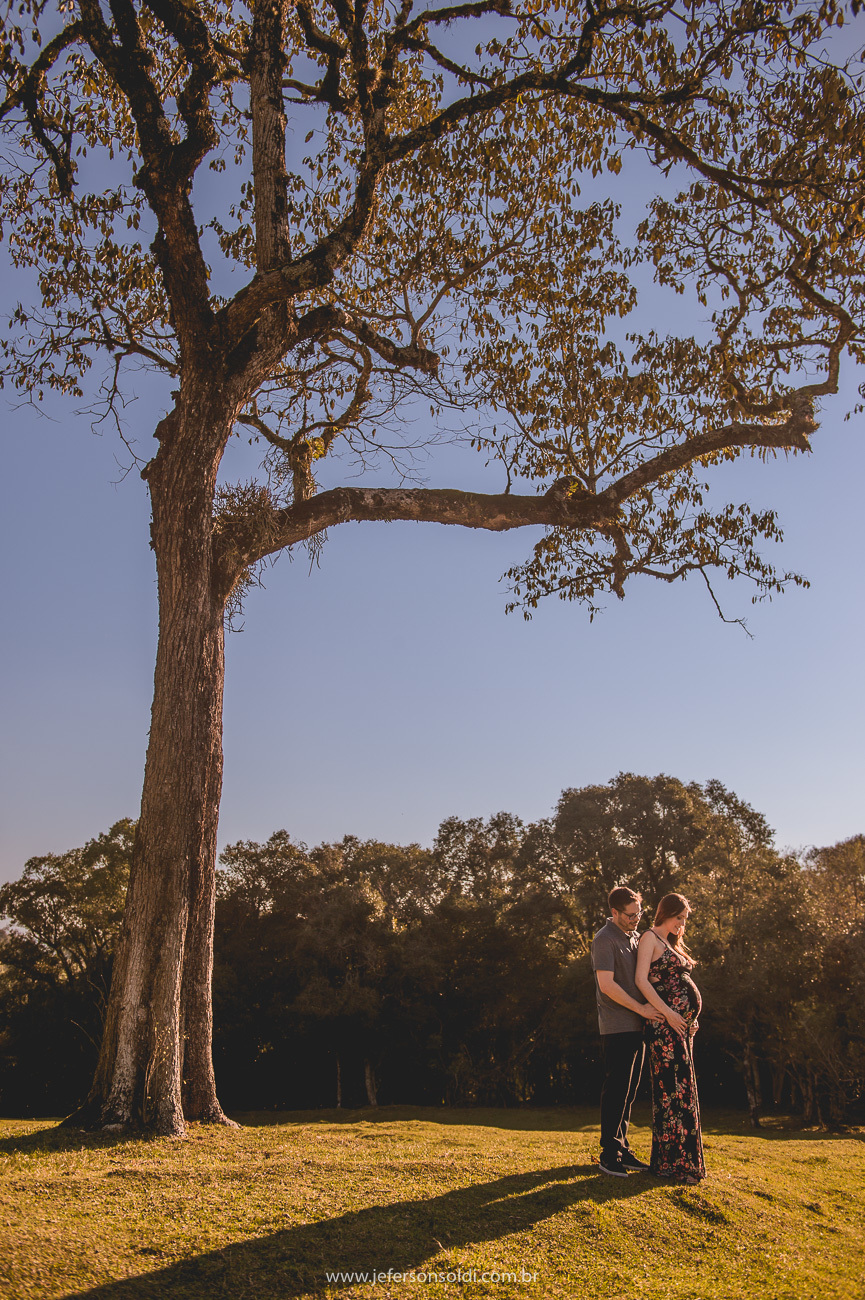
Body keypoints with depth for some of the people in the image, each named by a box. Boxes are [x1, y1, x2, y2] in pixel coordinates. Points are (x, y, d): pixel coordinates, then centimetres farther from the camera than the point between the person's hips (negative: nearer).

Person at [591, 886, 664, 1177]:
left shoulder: (635, 937, 15)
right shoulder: (605, 940, -11)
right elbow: (607, 984, -19)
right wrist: (641, 1008, -16)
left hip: (637, 1025, 8)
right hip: (617, 1026, -8)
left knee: (628, 1091, 12)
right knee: (616, 1090, -4)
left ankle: (622, 1149, 20)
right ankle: (609, 1155, 2)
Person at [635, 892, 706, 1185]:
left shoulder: (672, 944, 21)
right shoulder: (650, 938, -6)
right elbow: (642, 980, -14)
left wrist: (689, 1019, 12)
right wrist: (667, 1012, -20)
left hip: (682, 1024, 9)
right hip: (665, 1024, -9)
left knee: (681, 1089, 11)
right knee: (670, 1087, -7)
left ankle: (679, 1158, 18)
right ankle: (669, 1160, -2)